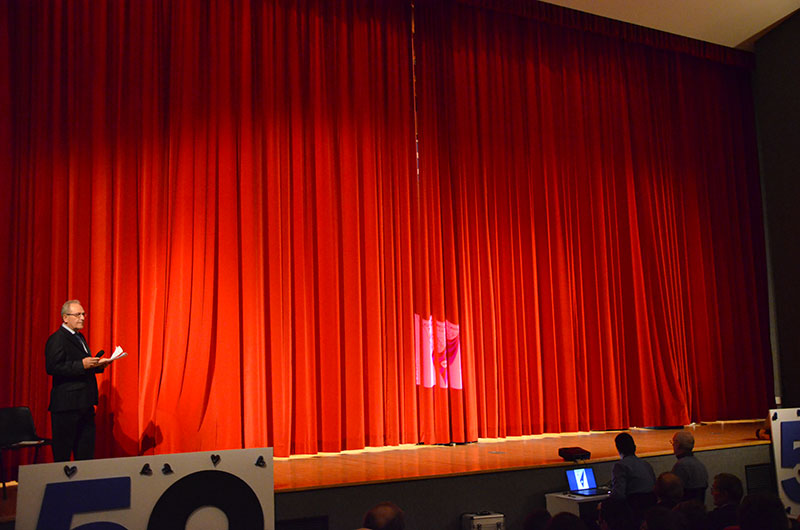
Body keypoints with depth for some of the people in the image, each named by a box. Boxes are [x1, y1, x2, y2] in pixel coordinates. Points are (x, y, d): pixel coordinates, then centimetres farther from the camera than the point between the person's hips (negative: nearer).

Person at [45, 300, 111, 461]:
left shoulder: (79, 337, 18)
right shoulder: (57, 339, -10)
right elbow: (52, 368, -21)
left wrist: (97, 365, 6)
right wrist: (82, 365, -24)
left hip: (84, 404, 9)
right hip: (67, 404, -9)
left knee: (86, 451, 11)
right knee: (62, 451, 0)